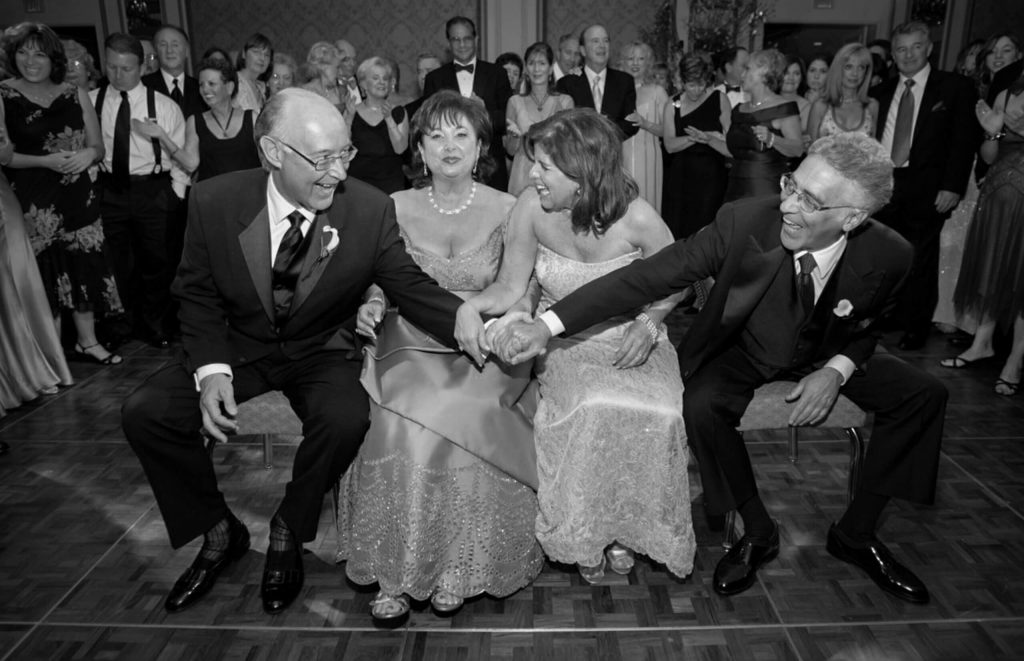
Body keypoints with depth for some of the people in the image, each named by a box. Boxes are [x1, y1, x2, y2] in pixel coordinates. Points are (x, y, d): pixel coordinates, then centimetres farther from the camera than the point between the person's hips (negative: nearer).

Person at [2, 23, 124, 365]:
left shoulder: (75, 95, 7)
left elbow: (98, 146, 9)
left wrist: (88, 155, -12)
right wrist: (46, 161, -18)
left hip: (78, 197, 3)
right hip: (33, 202, -3)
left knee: (84, 267, 8)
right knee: (45, 272, 0)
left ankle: (87, 341, 21)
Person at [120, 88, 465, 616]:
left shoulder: (370, 209, -17)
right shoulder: (214, 202, -14)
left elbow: (411, 287, -13)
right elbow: (197, 294, -2)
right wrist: (210, 369, -17)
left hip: (321, 350, -1)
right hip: (239, 347, 2)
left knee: (345, 419, -31)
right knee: (143, 412, -15)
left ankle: (287, 532, 2)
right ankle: (219, 533, 10)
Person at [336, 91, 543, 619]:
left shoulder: (506, 209, 4)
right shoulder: (397, 207, 7)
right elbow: (380, 282, 10)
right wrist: (371, 306, -13)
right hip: (412, 348, 1)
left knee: (467, 422, -30)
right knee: (398, 428, -27)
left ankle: (461, 568, -10)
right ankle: (396, 570, -11)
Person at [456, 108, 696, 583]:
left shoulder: (636, 219, -17)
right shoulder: (531, 209, -12)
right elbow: (510, 286, -7)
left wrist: (649, 322, -19)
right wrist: (471, 306, -27)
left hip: (630, 341, 0)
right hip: (561, 343, 0)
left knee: (653, 413, -28)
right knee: (591, 408, -30)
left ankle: (624, 524, 3)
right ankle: (582, 531, -3)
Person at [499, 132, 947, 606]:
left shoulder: (888, 256, -21)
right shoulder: (744, 221, -30)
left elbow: (865, 327, 0)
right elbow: (650, 274, -31)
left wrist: (837, 370, -23)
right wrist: (547, 326, -38)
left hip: (824, 356, 3)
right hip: (743, 352, -2)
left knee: (923, 394, -13)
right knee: (702, 405, -31)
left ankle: (855, 533, 6)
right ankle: (757, 531, -4)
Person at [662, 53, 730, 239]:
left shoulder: (720, 100, 0)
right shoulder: (673, 105, 5)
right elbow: (670, 145, -5)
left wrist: (708, 139, -20)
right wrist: (697, 138, -15)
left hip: (711, 177, -1)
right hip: (680, 175, 2)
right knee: (676, 232, 0)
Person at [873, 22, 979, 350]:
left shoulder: (956, 87, 1)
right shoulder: (884, 91, 12)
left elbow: (965, 141, -3)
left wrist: (952, 187, -11)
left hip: (926, 190, -3)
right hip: (883, 186, 3)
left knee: (919, 261, 4)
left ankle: (915, 329, 16)